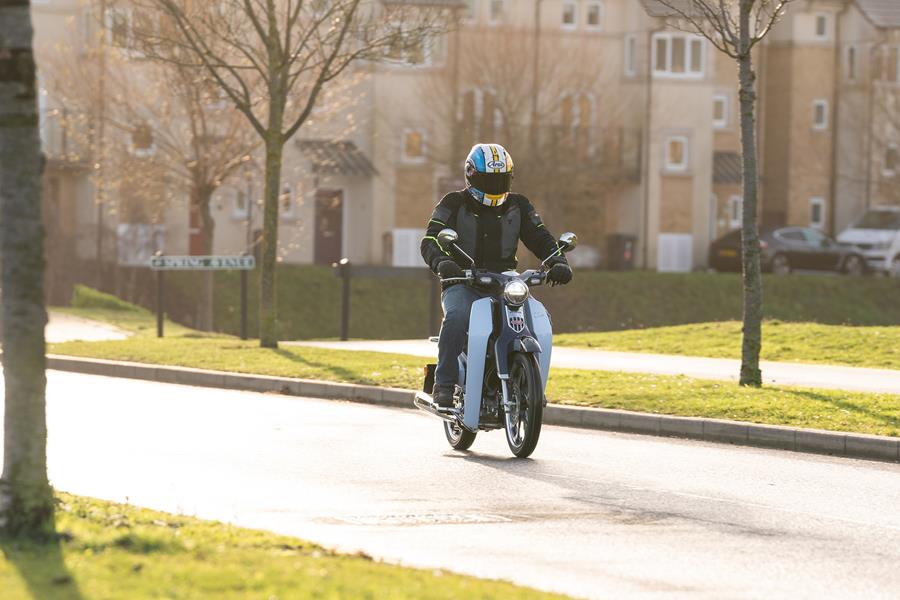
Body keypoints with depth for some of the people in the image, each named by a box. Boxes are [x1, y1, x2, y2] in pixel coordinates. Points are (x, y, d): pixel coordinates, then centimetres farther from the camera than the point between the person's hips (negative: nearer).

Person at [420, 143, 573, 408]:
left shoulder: (518, 206, 13)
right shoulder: (453, 204, 3)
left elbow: (541, 239, 10)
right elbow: (430, 240, -9)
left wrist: (558, 262, -12)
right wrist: (441, 262, -32)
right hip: (462, 284, -3)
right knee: (457, 317, -35)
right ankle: (444, 384, -29)